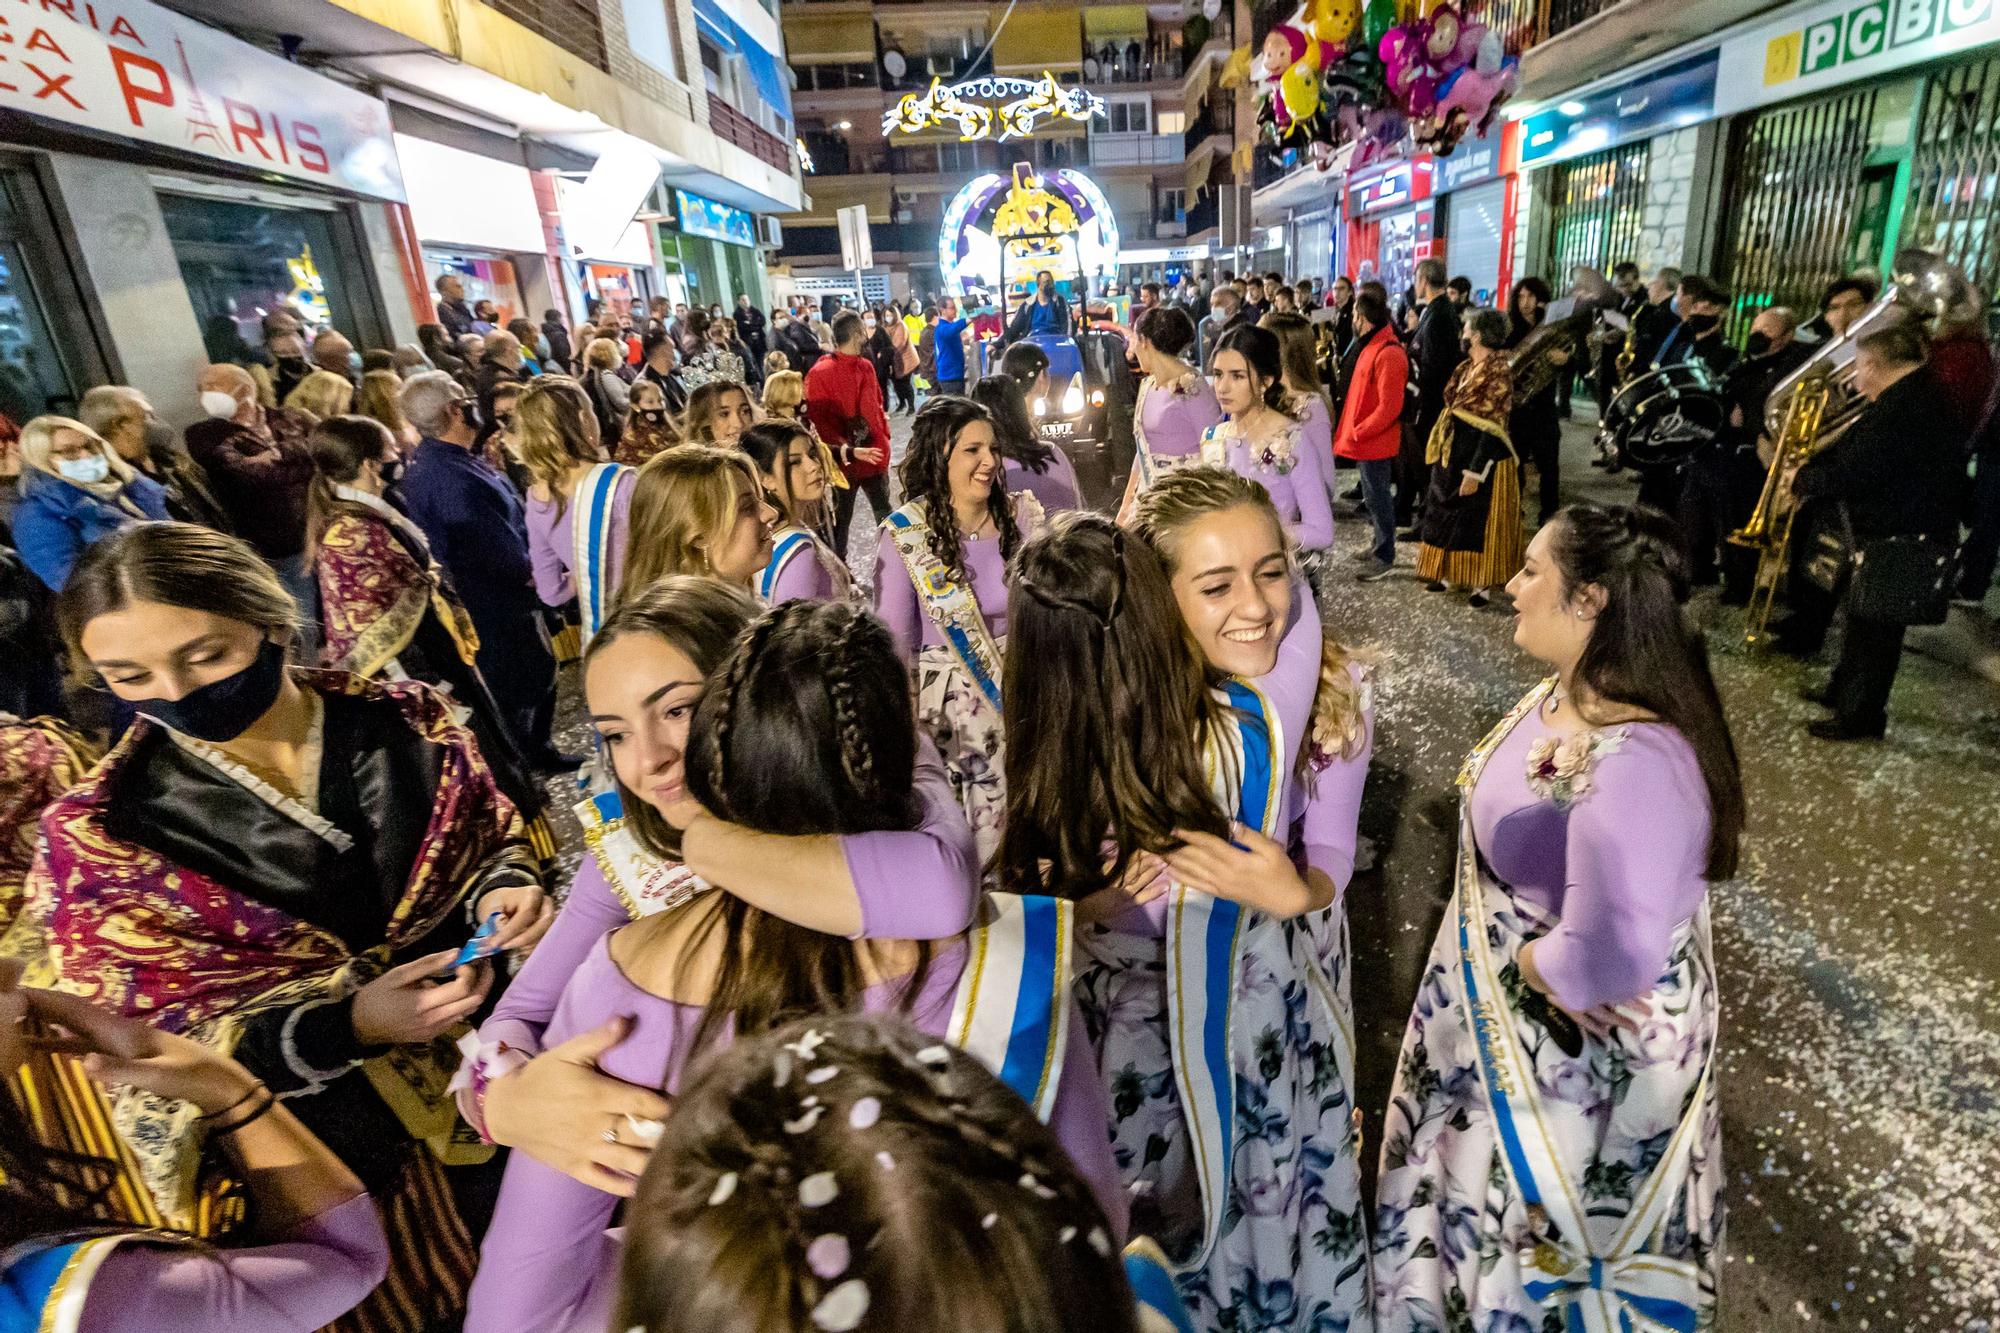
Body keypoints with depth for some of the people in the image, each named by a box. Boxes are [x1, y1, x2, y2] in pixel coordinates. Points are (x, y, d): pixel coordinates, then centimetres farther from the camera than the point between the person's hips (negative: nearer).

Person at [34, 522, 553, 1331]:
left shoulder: (408, 726, -9)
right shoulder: (99, 837, -12)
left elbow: (496, 844, 5)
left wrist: (506, 894, -19)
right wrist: (348, 1029, -25)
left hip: (510, 1075, 2)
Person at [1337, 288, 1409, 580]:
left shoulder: (1388, 354, -20)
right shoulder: (1373, 347, 11)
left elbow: (1390, 407, -24)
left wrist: (1356, 433, -20)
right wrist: (1354, 432, 12)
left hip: (1375, 443, -9)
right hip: (1367, 440, 9)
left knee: (1377, 498, -2)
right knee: (1374, 496, 18)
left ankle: (1385, 558, 7)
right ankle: (1380, 546, 30)